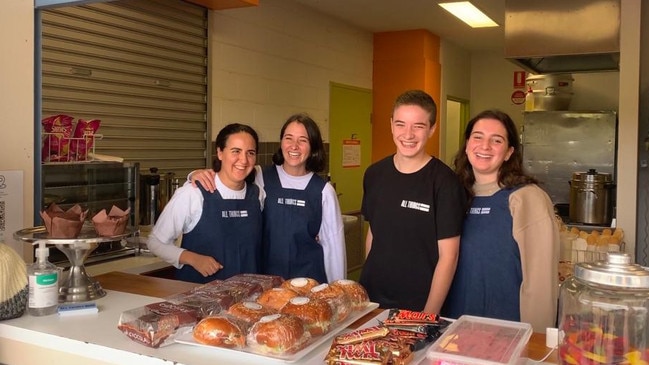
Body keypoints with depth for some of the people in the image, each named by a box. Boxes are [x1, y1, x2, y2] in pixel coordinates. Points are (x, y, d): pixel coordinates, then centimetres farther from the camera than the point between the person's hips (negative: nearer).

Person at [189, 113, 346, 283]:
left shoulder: (324, 191, -5)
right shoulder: (260, 178, -4)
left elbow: (334, 244, 1)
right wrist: (198, 174, -21)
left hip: (310, 279, 0)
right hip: (265, 277, 1)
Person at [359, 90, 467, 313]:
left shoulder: (444, 182, -14)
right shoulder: (374, 174, 0)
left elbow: (448, 256, -13)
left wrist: (428, 315, -14)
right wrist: (367, 282, 10)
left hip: (419, 307, -4)